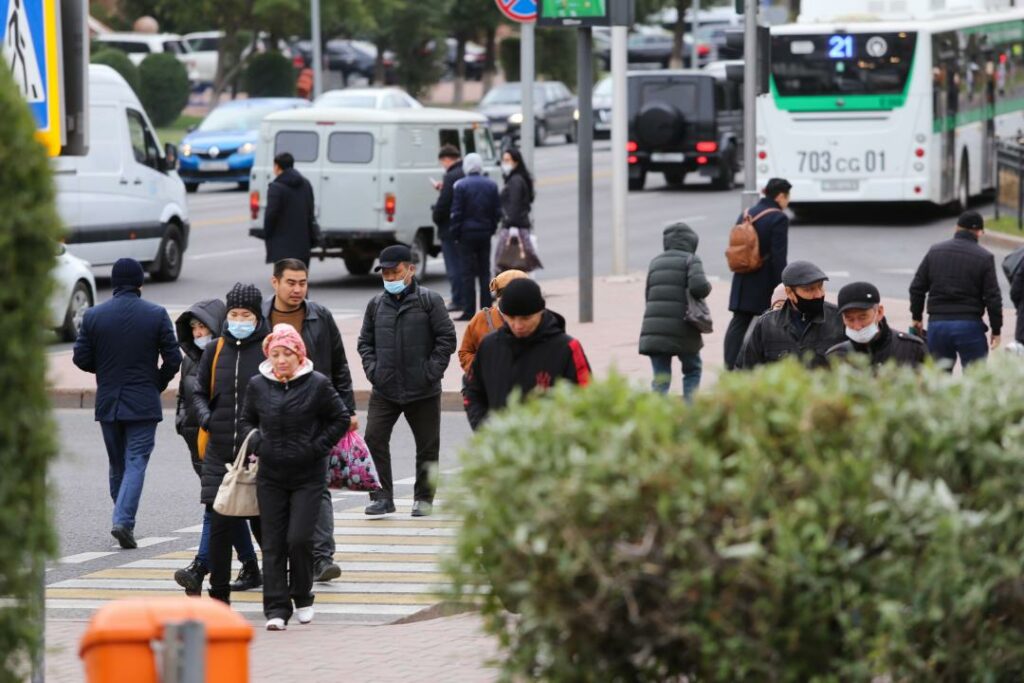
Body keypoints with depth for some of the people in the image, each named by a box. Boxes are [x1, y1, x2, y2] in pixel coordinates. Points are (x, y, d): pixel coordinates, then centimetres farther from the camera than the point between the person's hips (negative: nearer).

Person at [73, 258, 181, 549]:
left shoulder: (93, 316, -2)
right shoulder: (156, 315, -6)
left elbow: (81, 358, -1)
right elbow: (173, 359, -7)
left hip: (108, 402, 2)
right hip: (143, 403, -2)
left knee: (117, 464, 15)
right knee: (136, 462, -2)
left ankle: (123, 519, 21)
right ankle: (124, 520, -18)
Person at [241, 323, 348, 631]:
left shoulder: (317, 384, -5)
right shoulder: (258, 386, 3)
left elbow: (341, 419, 3)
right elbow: (247, 421, 17)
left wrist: (318, 448, -5)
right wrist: (257, 444, 0)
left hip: (308, 477, -3)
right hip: (270, 476, 3)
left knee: (299, 538, -10)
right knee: (273, 544, 0)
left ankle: (302, 597, 14)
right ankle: (277, 609, 2)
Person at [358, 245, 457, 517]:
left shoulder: (429, 300, -3)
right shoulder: (376, 304, 8)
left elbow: (446, 338, -4)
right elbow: (365, 341, 17)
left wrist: (432, 370, -12)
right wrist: (371, 368, 1)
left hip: (423, 392, -2)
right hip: (384, 390, 2)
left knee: (427, 445, 7)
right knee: (374, 439, -9)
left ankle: (424, 498, 20)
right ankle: (382, 497, -2)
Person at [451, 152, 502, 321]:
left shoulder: (461, 186, -11)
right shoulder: (491, 185, 3)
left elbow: (456, 213, -11)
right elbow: (497, 212, 6)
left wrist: (455, 233, -3)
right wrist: (491, 228, 14)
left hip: (467, 233, -4)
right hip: (485, 234, 4)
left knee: (467, 273, -2)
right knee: (485, 272, 10)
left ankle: (469, 310, -5)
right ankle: (486, 309, 10)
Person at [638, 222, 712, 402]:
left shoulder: (655, 262, 15)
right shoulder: (691, 260, -1)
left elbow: (649, 295, 15)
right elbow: (698, 286, -17)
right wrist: (707, 287, 3)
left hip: (653, 329, 3)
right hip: (682, 330, -3)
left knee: (660, 378, 3)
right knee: (692, 370, 17)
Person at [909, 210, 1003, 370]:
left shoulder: (935, 251, 6)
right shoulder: (984, 258, -5)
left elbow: (917, 288, 9)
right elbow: (993, 297, -6)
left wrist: (917, 317, 21)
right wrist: (996, 330, 3)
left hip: (937, 323, 3)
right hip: (970, 326, -3)